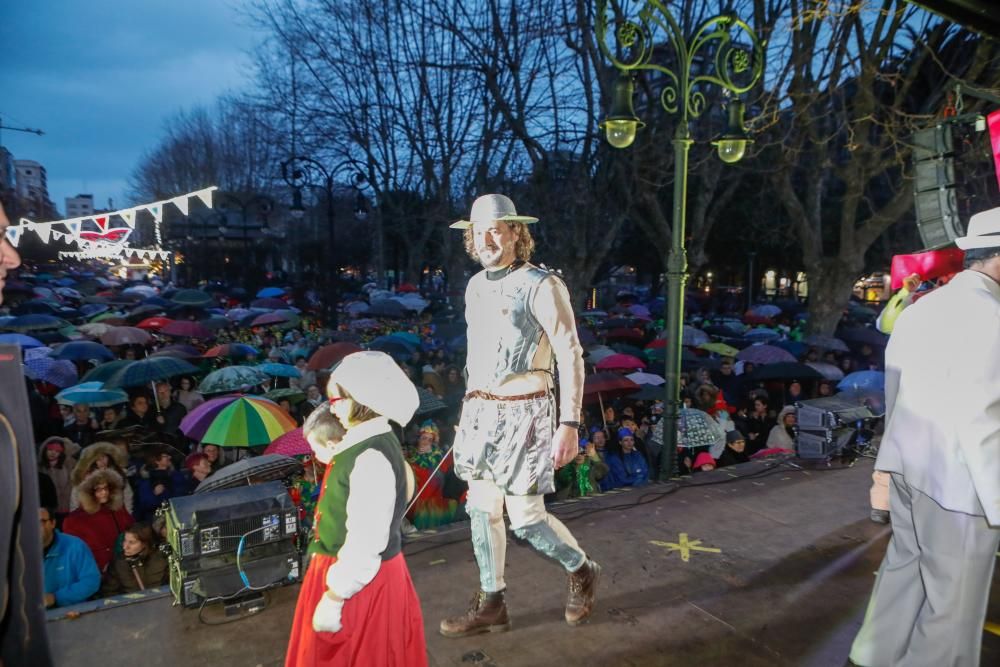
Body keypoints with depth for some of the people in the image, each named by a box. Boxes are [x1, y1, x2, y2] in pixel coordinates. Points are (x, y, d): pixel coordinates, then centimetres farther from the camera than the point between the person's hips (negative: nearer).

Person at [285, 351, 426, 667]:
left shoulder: (371, 459, -28)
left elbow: (365, 543, -27)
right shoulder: (369, 441, 2)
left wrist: (333, 599, -18)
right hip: (348, 569, 9)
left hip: (360, 581, -9)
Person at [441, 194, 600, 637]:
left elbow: (571, 357, -14)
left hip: (524, 412, -7)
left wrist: (569, 424, -19)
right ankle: (490, 605, 30)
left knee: (526, 518, -2)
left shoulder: (542, 286, -12)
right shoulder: (476, 286, 10)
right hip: (481, 410, 7)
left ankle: (582, 572, 28)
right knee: (482, 511, 12)